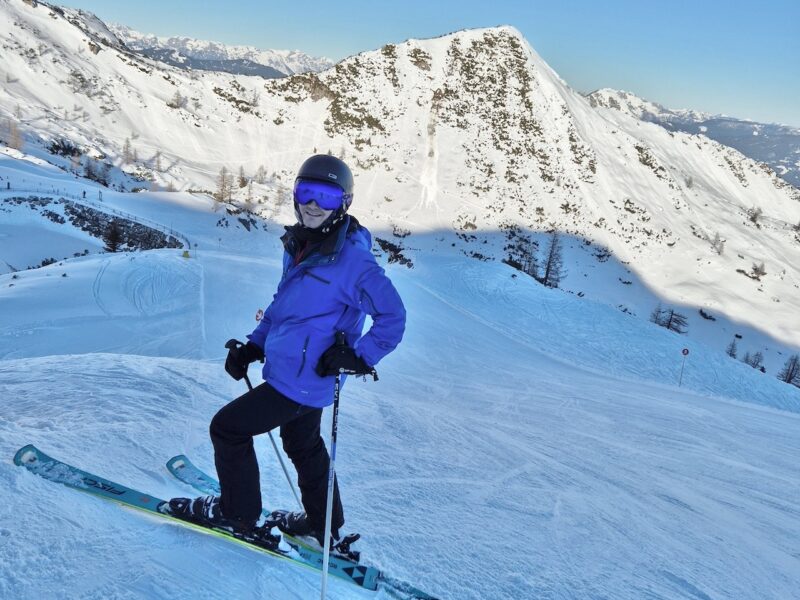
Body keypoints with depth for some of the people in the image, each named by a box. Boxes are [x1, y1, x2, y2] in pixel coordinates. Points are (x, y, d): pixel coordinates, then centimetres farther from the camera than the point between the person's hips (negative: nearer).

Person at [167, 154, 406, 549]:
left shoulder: (353, 258, -21)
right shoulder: (298, 245, 5)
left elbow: (392, 316, -18)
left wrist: (359, 357, -24)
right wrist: (254, 345, 11)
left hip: (300, 380, -9)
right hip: (303, 376, 9)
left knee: (227, 427, 1)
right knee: (303, 445, 24)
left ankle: (237, 514, 23)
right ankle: (324, 526, 44)